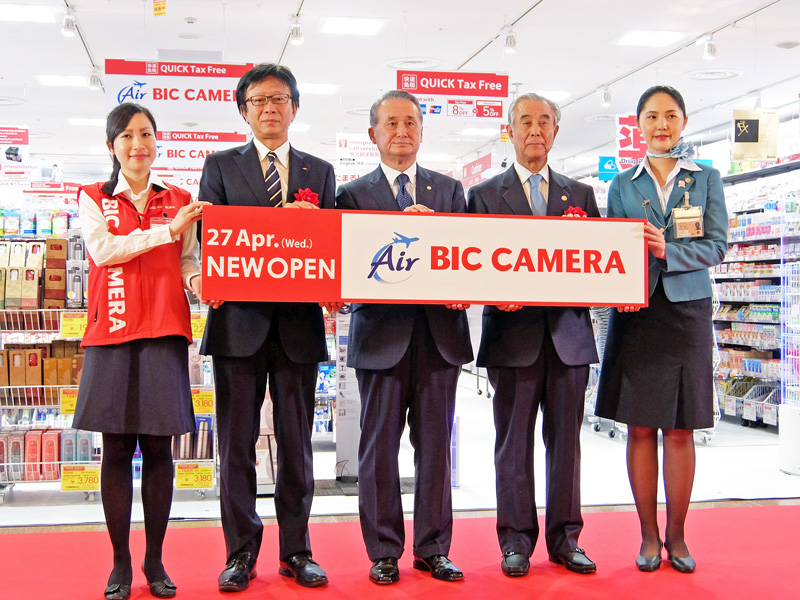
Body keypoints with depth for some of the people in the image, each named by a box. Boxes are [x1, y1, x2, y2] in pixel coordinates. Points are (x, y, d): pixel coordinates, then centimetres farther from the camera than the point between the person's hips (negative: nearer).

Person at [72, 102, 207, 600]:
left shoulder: (180, 201, 14)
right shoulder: (93, 199, 10)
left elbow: (188, 261, 12)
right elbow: (103, 249, -6)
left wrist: (199, 281, -10)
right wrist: (168, 230, -11)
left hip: (165, 333, 1)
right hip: (113, 333, -1)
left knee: (159, 447, 2)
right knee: (117, 448, 1)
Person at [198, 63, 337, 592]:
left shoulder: (321, 171, 15)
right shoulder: (221, 166, 10)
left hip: (298, 321, 1)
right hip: (240, 320, -1)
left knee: (297, 442, 7)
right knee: (237, 441, 3)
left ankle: (296, 551, 17)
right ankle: (241, 553, 13)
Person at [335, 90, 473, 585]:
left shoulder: (450, 190, 14)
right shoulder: (354, 194, 7)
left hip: (440, 331, 2)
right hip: (382, 333, -2)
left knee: (436, 444, 7)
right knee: (380, 446, 3)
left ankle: (433, 549, 17)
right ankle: (384, 551, 15)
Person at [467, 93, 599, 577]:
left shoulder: (581, 193, 15)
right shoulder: (485, 194, 7)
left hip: (569, 334, 2)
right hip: (514, 333, -2)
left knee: (566, 441, 7)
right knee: (514, 443, 4)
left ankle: (565, 539, 18)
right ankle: (517, 540, 14)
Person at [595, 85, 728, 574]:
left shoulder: (706, 178, 8)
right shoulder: (622, 185, 10)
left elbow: (717, 245, -2)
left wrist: (668, 250, -19)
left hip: (688, 310, 0)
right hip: (636, 313, 1)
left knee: (680, 429, 3)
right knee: (640, 428, 2)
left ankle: (676, 535, 15)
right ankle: (649, 535, 14)